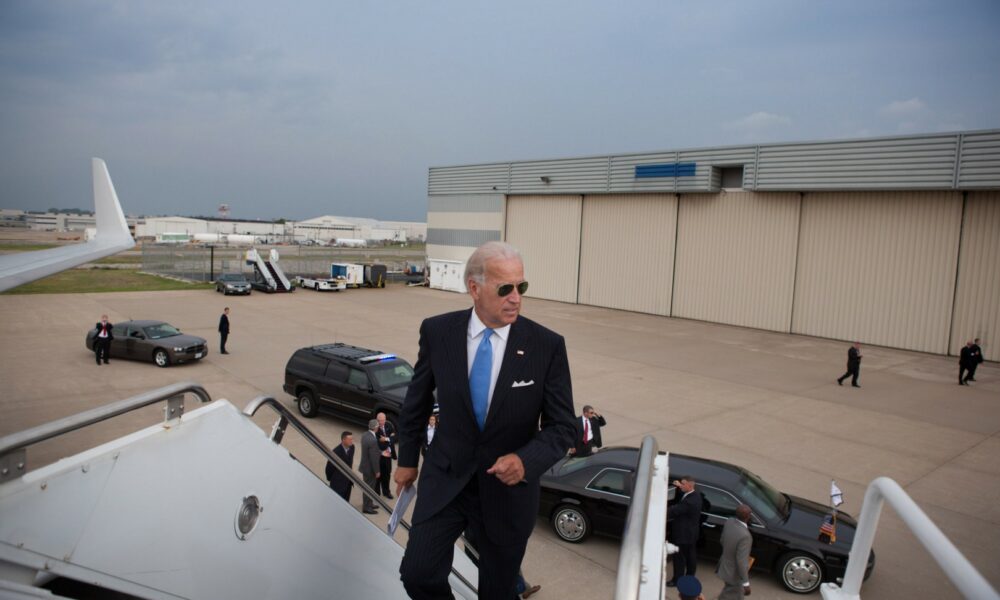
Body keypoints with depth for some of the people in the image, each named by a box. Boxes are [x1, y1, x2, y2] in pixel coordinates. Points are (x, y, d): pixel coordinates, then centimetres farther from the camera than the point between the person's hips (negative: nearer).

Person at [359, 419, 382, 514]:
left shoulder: (365, 435, -2)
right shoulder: (373, 440, -31)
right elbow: (374, 457, -25)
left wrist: (381, 453, 15)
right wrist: (377, 471, -15)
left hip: (365, 465, 9)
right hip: (370, 468, -9)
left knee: (369, 486, 24)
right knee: (369, 488, 8)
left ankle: (369, 504, 39)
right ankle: (366, 507, 23)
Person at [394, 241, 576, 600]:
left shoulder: (547, 345, -15)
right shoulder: (437, 331, -11)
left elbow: (561, 428, -10)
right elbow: (417, 401, 5)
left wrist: (525, 460, -29)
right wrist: (407, 458, 14)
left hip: (508, 486, 0)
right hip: (446, 478, 1)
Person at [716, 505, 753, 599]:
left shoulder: (729, 521, -11)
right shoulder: (744, 536, -36)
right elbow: (741, 561, -30)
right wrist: (746, 583, -21)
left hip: (725, 565, 8)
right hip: (734, 573, -8)